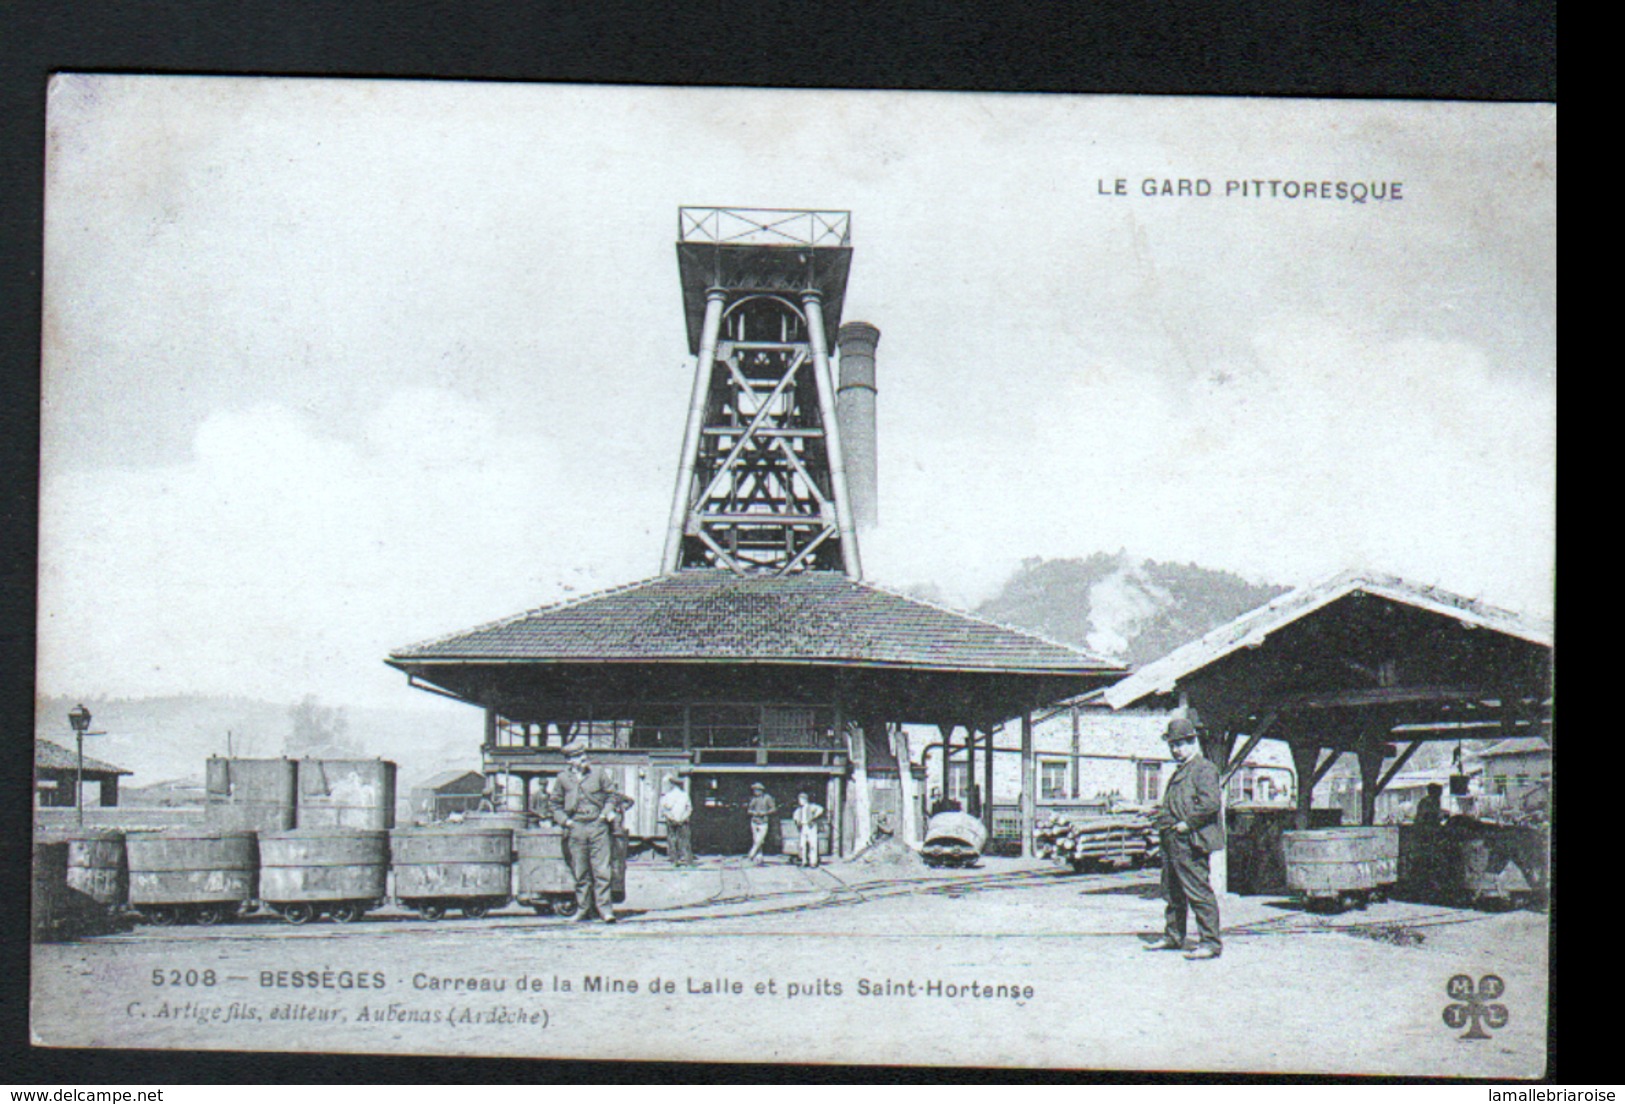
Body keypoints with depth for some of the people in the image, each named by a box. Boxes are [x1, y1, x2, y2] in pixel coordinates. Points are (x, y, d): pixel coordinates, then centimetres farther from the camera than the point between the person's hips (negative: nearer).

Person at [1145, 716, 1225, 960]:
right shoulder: (1180, 772, 22)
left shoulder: (1204, 769, -9)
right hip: (1172, 843, 10)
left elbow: (1210, 803, -21)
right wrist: (1161, 816, 16)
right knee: (1173, 892, 17)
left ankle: (1211, 943, -10)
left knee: (1198, 891, -11)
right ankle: (1173, 937, 29)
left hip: (1190, 842, -10)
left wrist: (1187, 824, -19)